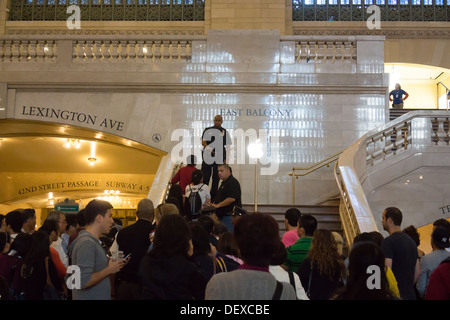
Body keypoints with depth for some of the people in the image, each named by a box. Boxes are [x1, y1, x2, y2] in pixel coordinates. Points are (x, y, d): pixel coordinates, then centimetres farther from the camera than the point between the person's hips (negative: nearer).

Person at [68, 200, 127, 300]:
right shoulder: (86, 243, -20)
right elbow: (84, 281, -27)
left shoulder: (93, 241, 12)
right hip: (89, 297, -9)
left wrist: (112, 265, 3)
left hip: (100, 297, 9)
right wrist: (109, 270, -17)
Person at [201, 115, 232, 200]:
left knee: (216, 179, 4)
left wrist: (226, 158, 1)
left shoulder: (225, 132, 9)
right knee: (205, 177, -3)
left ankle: (213, 198, 11)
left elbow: (227, 147, 9)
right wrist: (208, 148, -15)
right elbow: (203, 142, 4)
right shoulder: (207, 130, 9)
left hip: (219, 159, 1)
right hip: (207, 158, 0)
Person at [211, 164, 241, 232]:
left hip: (229, 216, -10)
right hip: (222, 216, 10)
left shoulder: (233, 182, -12)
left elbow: (232, 198, -23)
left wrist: (218, 205, -20)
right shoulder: (224, 183, 21)